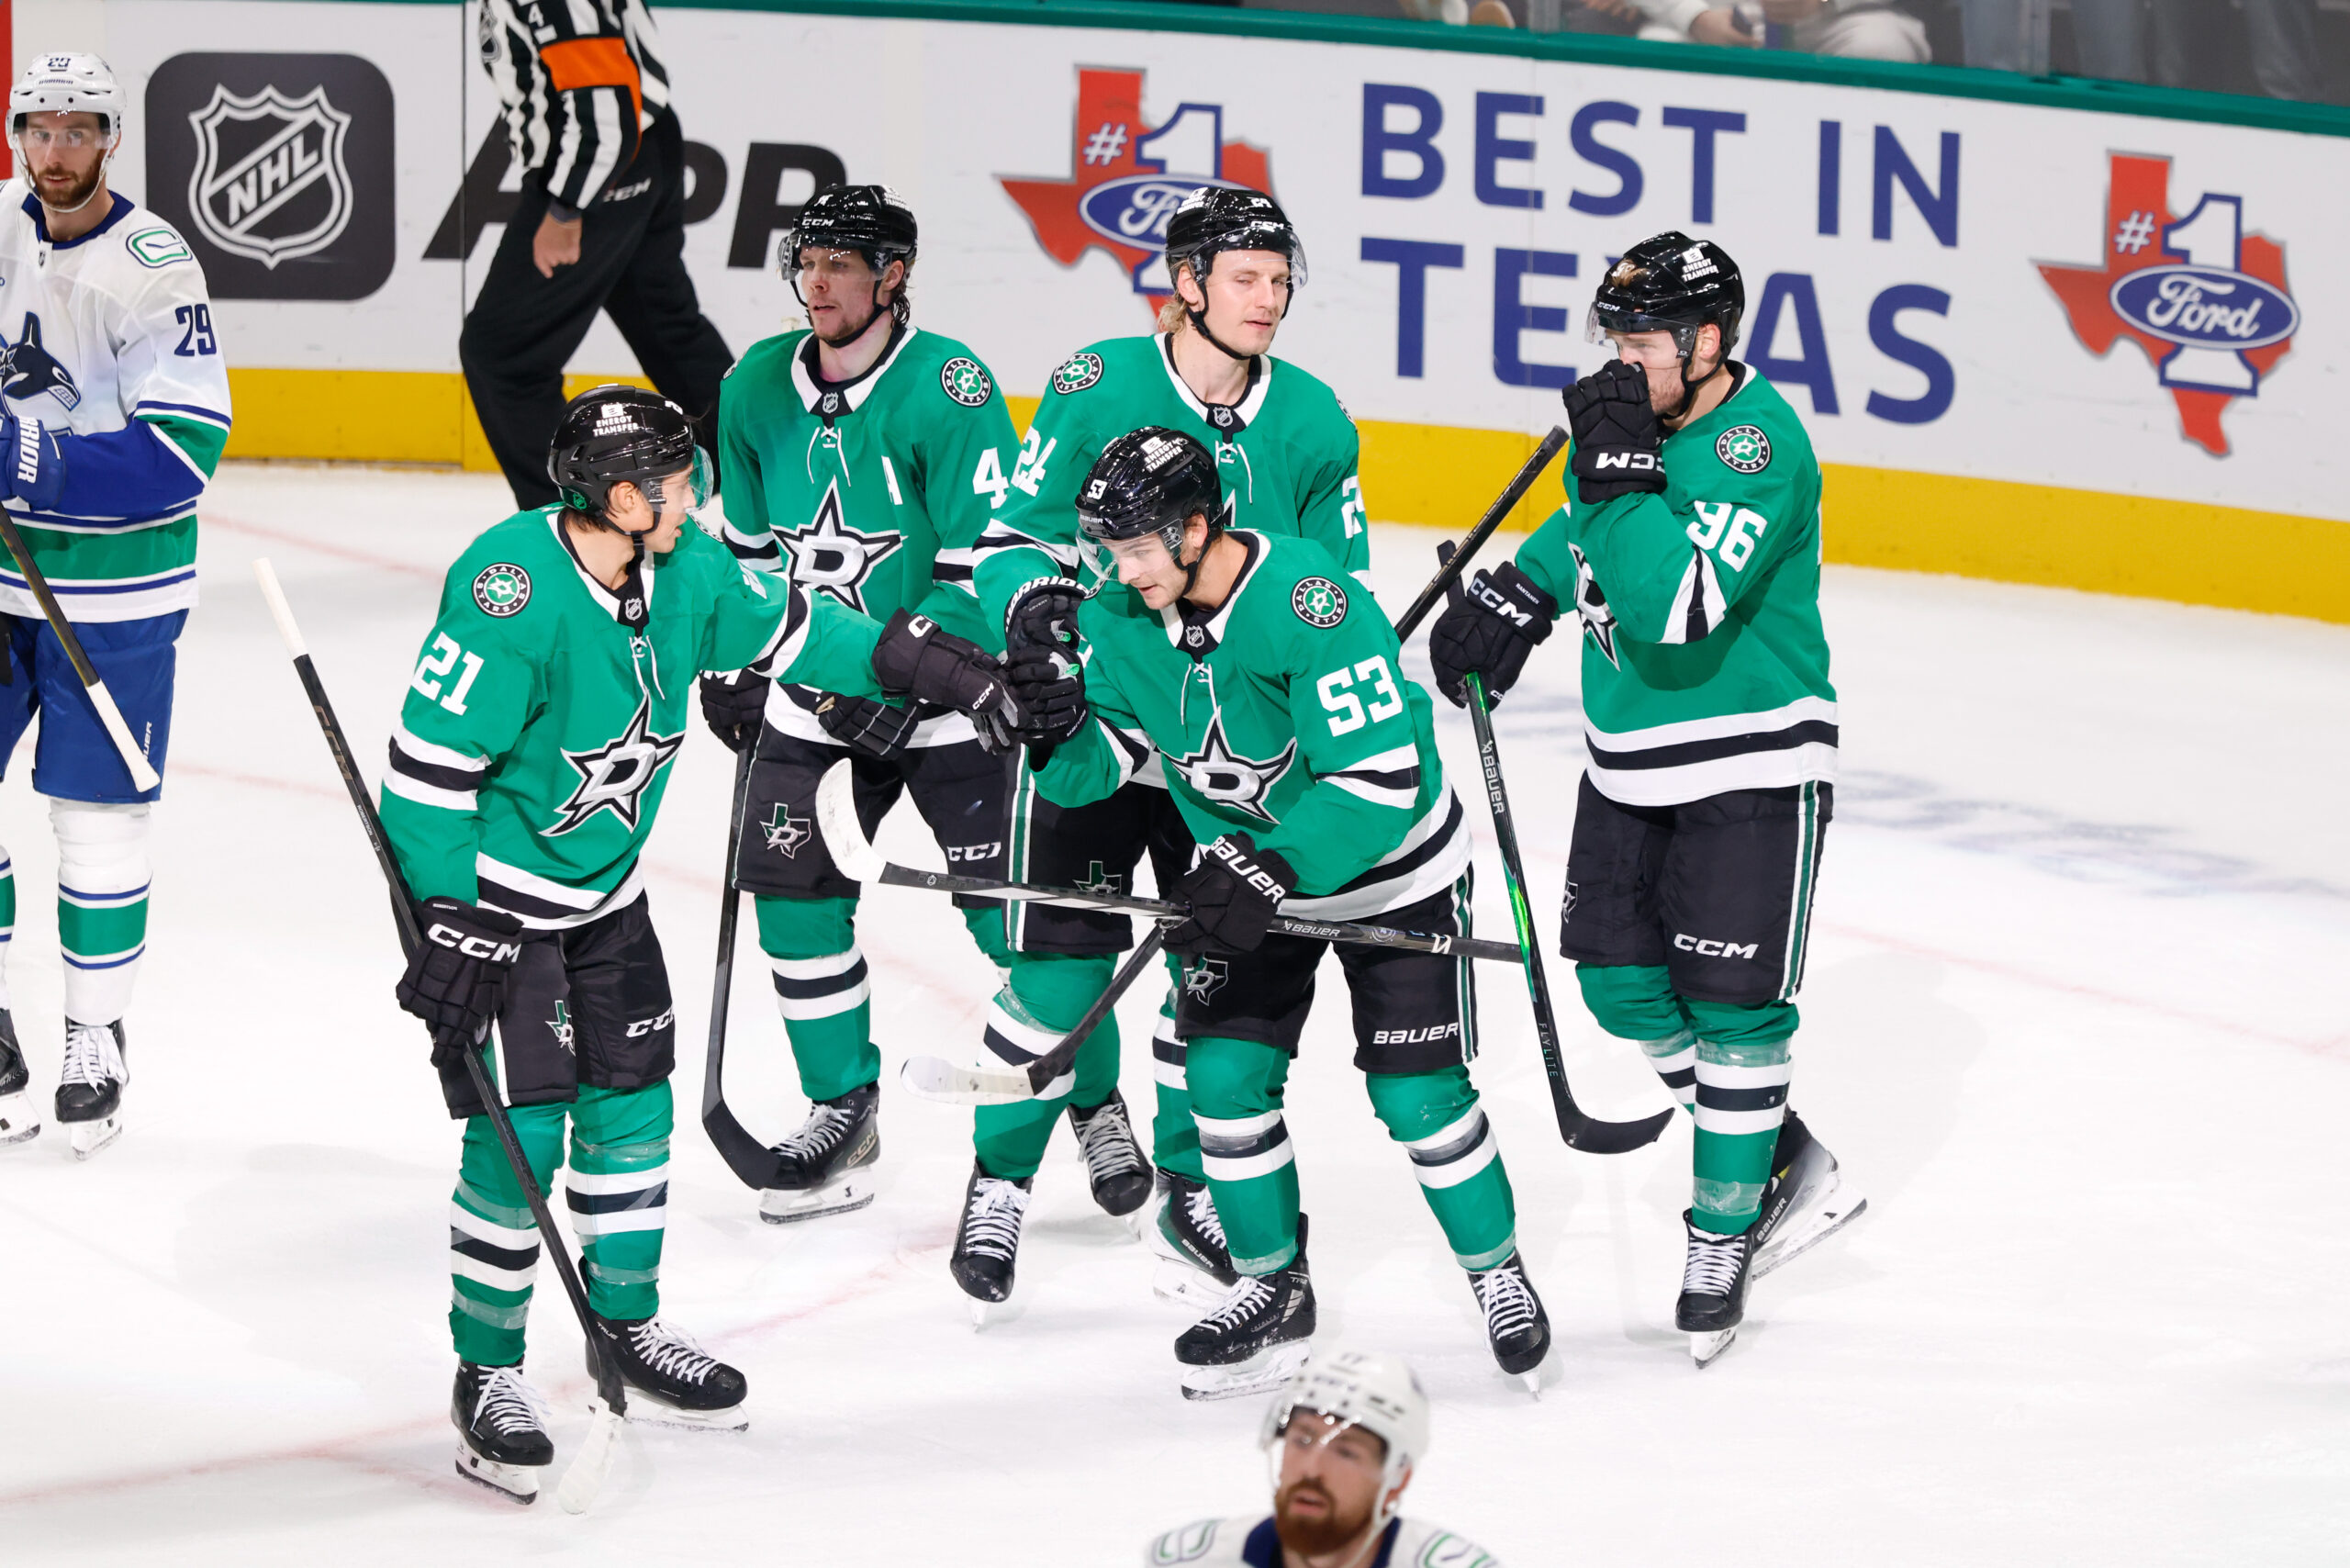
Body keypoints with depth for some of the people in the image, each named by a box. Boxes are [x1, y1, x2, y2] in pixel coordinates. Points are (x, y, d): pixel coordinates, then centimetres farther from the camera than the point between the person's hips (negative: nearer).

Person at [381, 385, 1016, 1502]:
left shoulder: (684, 571, -6)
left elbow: (790, 632, 12)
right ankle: (487, 1375, 4)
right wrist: (450, 925, -27)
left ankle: (627, 1325, 33)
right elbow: (432, 761, -26)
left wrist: (942, 670, 8)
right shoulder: (512, 594, -29)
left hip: (605, 889, 8)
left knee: (630, 1104, 14)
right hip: (493, 893, -8)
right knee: (520, 1129, -9)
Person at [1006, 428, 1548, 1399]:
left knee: (1417, 1095, -4)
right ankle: (1274, 1288, 13)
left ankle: (1497, 1271, 19)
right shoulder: (1122, 617, -12)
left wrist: (1272, 874, -41)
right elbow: (1098, 764, -5)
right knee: (1224, 1077, -4)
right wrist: (1056, 726, -28)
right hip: (1246, 865, 6)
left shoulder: (1309, 605, -33)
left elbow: (1381, 783, -34)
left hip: (1386, 871, -6)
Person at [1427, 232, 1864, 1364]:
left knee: (1732, 1001, -3)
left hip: (1752, 764, -8)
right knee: (1625, 983, 9)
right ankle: (1790, 1172, 25)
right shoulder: (1631, 419, 1)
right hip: (1630, 759, 8)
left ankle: (1723, 1232, 10)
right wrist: (1515, 595, 12)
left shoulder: (1757, 445, -24)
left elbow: (1682, 605, -35)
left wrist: (1619, 466, -33)